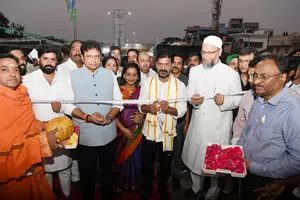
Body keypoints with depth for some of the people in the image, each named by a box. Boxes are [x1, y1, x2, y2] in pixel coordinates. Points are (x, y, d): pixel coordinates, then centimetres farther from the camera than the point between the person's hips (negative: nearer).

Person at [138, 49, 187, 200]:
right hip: (149, 131, 1)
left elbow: (182, 111, -12)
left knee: (165, 165, 19)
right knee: (146, 164, 15)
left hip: (168, 132, 0)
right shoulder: (147, 83, -4)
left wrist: (169, 109, -32)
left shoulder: (180, 85, -8)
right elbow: (141, 106, -4)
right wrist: (149, 108, -26)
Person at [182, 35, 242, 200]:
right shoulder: (194, 71, 4)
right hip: (197, 126, 4)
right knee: (194, 158, 18)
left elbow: (238, 100, -6)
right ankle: (196, 186, 46)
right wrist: (193, 99, -18)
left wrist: (224, 100, -27)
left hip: (219, 128, -3)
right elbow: (189, 94, 5)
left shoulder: (232, 74, -9)